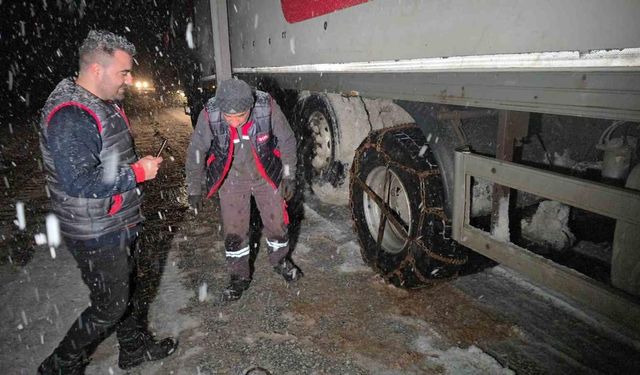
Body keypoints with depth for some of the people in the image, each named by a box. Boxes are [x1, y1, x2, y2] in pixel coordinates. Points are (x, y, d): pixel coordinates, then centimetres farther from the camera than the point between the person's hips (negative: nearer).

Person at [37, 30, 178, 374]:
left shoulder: (105, 105, 7)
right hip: (96, 236, -9)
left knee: (129, 290, 22)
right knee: (110, 306, 4)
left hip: (119, 226, 9)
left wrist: (141, 163, 7)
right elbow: (80, 182, -31)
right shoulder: (69, 117, -25)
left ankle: (135, 346, 43)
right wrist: (138, 172, -24)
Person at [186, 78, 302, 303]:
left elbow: (287, 141, -10)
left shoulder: (267, 107, -27)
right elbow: (195, 152, -10)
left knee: (277, 223, 10)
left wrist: (289, 176, -5)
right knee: (234, 231, 5)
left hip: (267, 175, 0)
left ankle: (280, 261, 40)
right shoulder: (209, 115, -26)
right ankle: (239, 278, 27)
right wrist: (194, 189, -2)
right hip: (231, 179, 0)